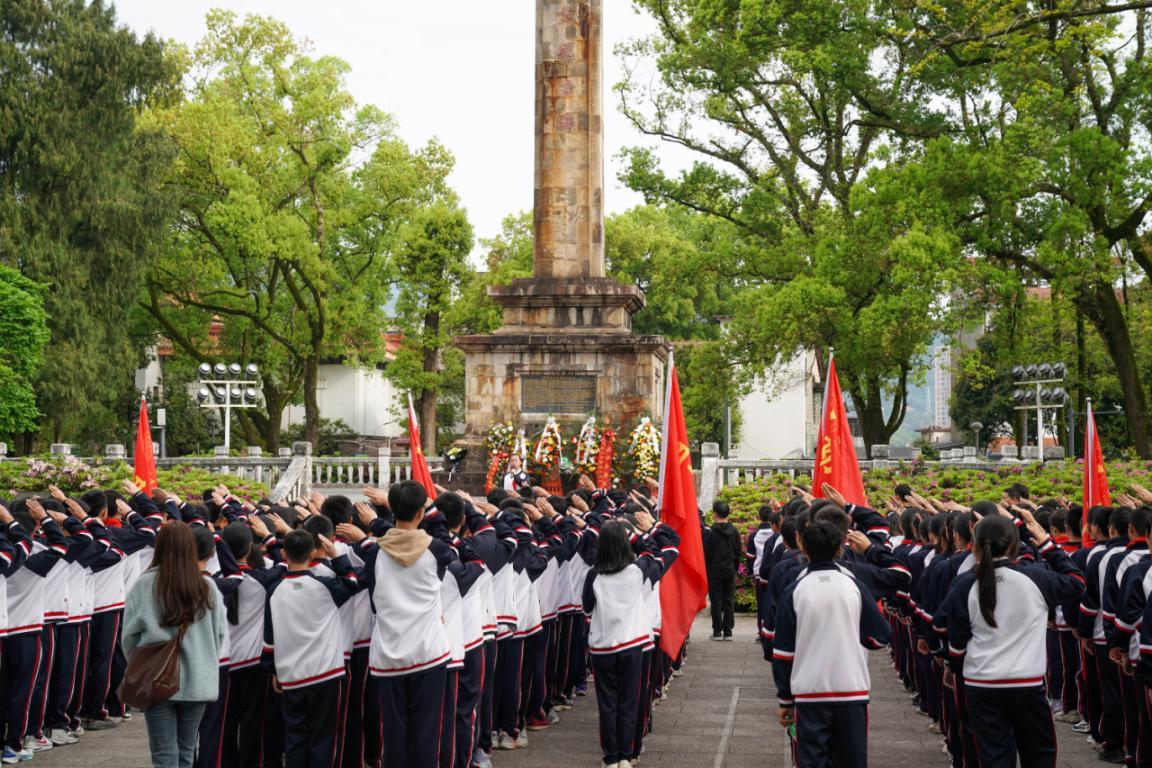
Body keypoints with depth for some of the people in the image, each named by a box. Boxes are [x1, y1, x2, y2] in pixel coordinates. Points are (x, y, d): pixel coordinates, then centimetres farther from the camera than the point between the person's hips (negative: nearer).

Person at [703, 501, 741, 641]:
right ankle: (728, 631, 7)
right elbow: (738, 553, 9)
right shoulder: (734, 531, 3)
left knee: (716, 602, 1)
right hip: (730, 571, 4)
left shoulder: (710, 532, -10)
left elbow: (705, 553, -8)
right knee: (729, 601, 7)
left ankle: (717, 631, 1)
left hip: (714, 572, -4)